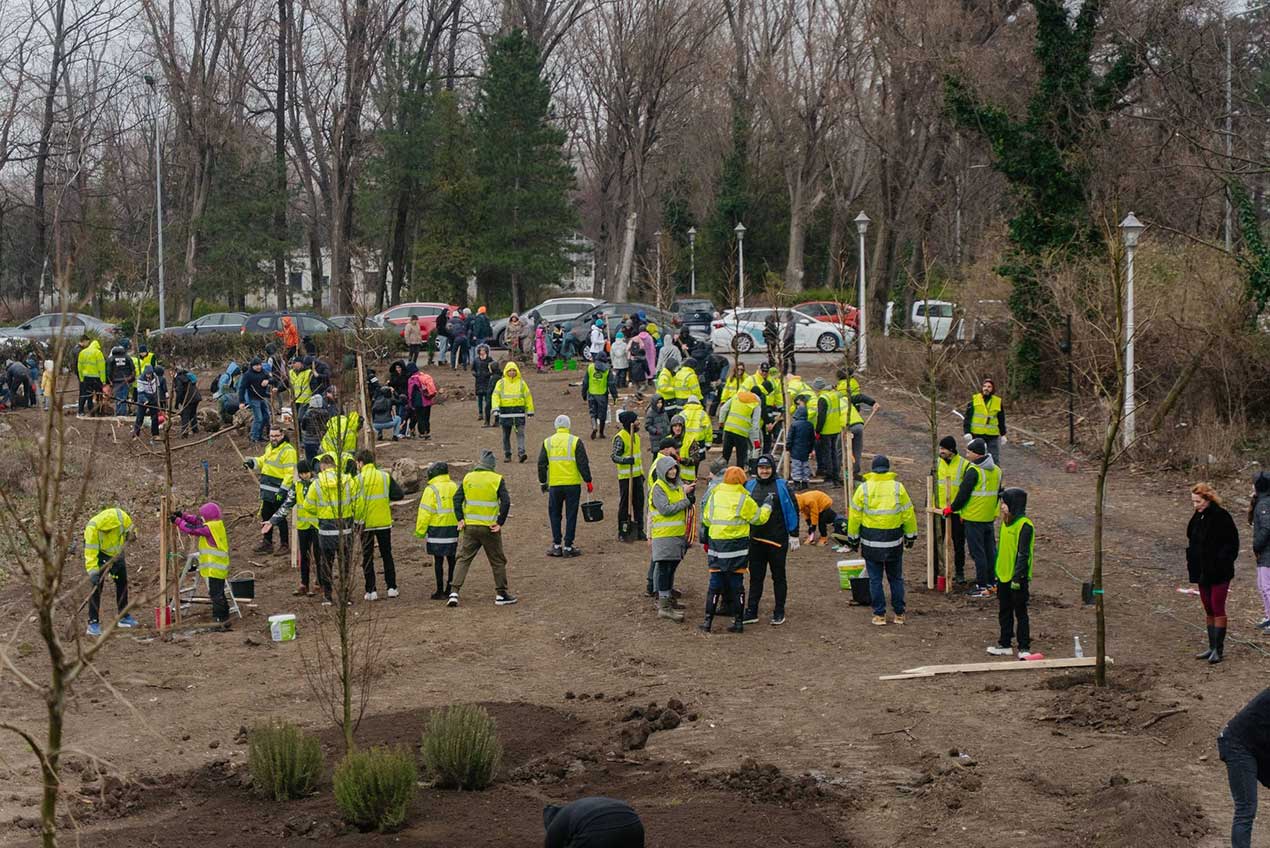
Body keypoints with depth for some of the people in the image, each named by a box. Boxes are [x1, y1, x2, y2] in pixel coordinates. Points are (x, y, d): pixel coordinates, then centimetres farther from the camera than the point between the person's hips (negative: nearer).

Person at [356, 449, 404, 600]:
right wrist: (384, 497, 9)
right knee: (387, 555, 15)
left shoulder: (358, 479, -10)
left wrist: (357, 519, -2)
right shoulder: (385, 476, 0)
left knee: (367, 557, 5)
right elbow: (399, 494, -3)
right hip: (384, 521, 3)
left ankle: (371, 590, 2)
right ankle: (391, 588, 15)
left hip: (366, 523, -3)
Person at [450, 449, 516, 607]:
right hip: (490, 528, -2)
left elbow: (457, 498, -2)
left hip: (469, 527, 2)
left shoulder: (468, 478, 2)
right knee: (498, 561, 11)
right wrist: (500, 523, -7)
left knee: (463, 559, 7)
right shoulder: (497, 480, -5)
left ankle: (454, 592, -5)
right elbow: (506, 502, -13)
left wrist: (460, 519, 1)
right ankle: (501, 594, 15)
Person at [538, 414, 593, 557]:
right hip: (573, 484, -2)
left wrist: (543, 482, 18)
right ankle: (568, 547, 5)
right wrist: (588, 481, 2)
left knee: (555, 514, 14)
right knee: (571, 515, 4)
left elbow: (541, 464, 7)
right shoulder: (575, 441, -4)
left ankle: (556, 546, 11)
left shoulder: (547, 442, 4)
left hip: (554, 485, 2)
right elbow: (583, 463, -6)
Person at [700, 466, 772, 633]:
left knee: (715, 584, 8)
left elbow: (706, 519, 13)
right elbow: (759, 518, 0)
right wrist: (767, 505, 15)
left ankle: (708, 620, 3)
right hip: (737, 548, -3)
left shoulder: (714, 496, 4)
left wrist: (705, 538, 28)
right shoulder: (743, 499, -9)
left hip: (716, 545, 3)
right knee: (737, 585, 6)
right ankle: (738, 621, 9)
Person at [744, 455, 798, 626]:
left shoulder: (781, 486, -5)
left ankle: (779, 613, 12)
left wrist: (794, 535, -5)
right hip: (755, 540, 4)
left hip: (777, 540, -4)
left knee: (778, 576, 6)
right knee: (755, 577, 7)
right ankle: (751, 612, 11)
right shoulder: (750, 486, 7)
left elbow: (791, 510, -3)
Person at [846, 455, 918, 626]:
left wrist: (853, 539, 9)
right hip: (893, 542, 1)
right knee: (896, 578, 13)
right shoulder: (898, 488, -4)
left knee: (875, 579, 7)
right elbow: (908, 515, 1)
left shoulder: (863, 488, -5)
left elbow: (854, 517, -2)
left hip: (871, 542, -1)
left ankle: (879, 615, 8)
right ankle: (899, 614, 15)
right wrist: (910, 536, 13)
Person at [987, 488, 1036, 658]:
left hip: (1018, 578, -9)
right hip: (1003, 576, 9)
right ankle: (1005, 645, 24)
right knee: (1004, 612, 15)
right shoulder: (1006, 522, 10)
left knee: (1020, 613, 0)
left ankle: (1024, 647, 7)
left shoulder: (1024, 526, -18)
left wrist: (1017, 577, -21)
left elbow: (1023, 554, -20)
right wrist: (998, 571, 19)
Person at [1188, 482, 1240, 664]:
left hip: (1219, 572, -8)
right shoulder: (1198, 517, 8)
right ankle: (1212, 647, 20)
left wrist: (1222, 563, -17)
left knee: (1217, 609, -3)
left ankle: (1218, 649, 3)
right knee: (1208, 610, 12)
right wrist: (1191, 562, 8)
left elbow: (1231, 544, -13)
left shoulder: (1221, 517, -15)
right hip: (1202, 571, 8)